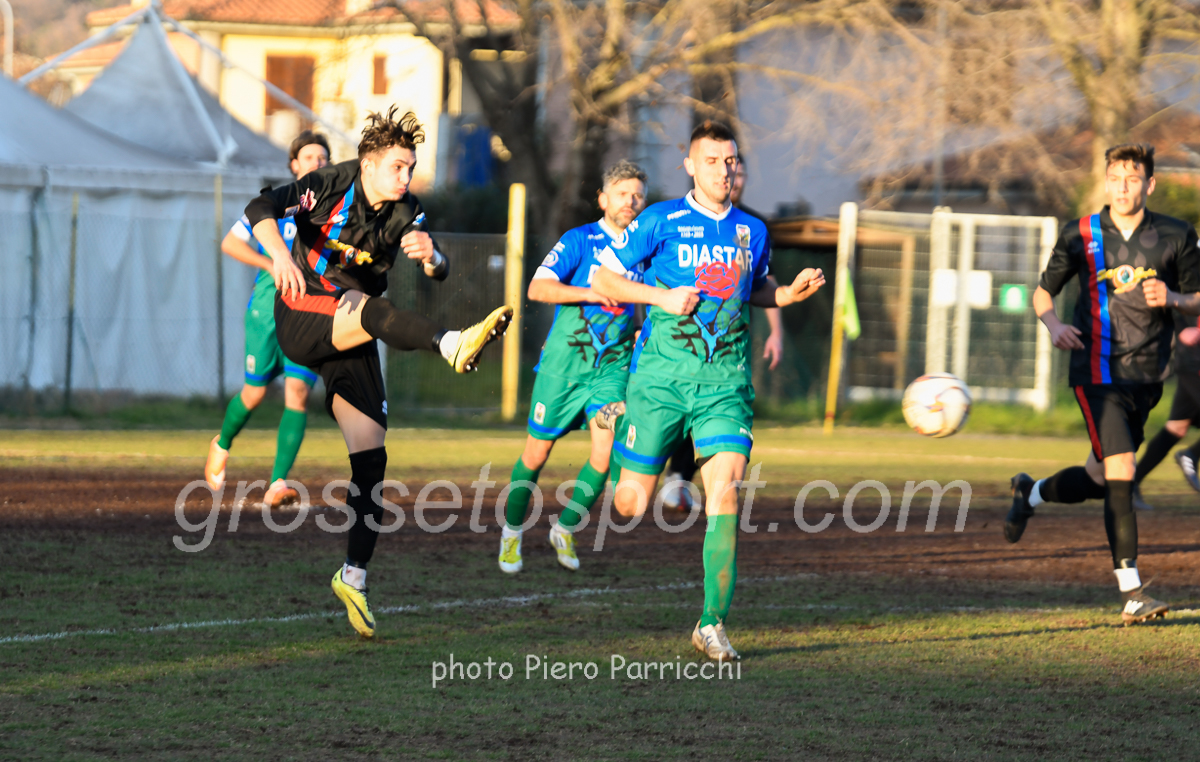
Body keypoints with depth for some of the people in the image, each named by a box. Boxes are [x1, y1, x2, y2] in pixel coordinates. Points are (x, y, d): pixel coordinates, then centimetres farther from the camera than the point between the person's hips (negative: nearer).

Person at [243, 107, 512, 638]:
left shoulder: (405, 213, 3)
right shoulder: (331, 186, -9)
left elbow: (439, 271, -9)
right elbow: (261, 209, -21)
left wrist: (429, 255, -33)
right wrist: (281, 254, -40)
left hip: (352, 344, 5)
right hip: (300, 320, -5)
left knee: (370, 455, -4)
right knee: (368, 309, -36)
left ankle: (354, 576, 3)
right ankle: (455, 346, -63)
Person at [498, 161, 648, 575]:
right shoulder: (579, 240, -6)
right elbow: (537, 287, -16)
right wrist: (589, 293, -28)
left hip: (613, 365, 3)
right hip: (565, 360, -3)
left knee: (606, 450, -14)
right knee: (538, 450, 3)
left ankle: (566, 529, 7)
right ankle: (511, 532, 24)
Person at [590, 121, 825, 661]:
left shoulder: (752, 232, 10)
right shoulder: (660, 222, -1)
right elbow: (604, 279, 3)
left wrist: (790, 294, 6)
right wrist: (663, 296, -11)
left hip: (725, 383, 2)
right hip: (661, 375, -2)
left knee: (725, 492, -15)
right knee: (631, 505, 0)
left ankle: (712, 624, -11)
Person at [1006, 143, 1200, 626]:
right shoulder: (1081, 236, 0)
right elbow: (1043, 291, 10)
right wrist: (1053, 324, -11)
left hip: (1146, 377, 3)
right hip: (1096, 372, -3)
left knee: (1099, 480, 14)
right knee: (1120, 475, -16)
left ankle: (1030, 493, 47)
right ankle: (1131, 593, -16)